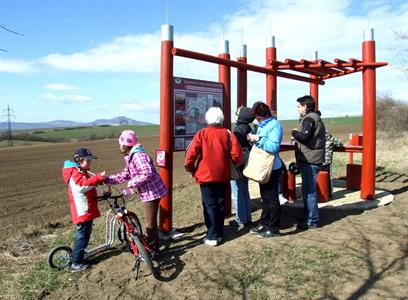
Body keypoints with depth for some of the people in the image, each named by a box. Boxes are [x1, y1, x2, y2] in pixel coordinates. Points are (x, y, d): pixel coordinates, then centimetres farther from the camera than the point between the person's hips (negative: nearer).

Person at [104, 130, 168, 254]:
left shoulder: (138, 155, -21)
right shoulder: (130, 157, 12)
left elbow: (147, 174, -31)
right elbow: (125, 175, 16)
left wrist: (131, 184, -25)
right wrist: (106, 179, 10)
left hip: (152, 192, -10)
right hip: (147, 192, 10)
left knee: (150, 222, 0)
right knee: (150, 221, 21)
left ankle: (151, 251, 14)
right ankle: (154, 247, 37)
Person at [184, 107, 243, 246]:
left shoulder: (202, 133, -7)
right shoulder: (228, 134, 0)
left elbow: (191, 153, -12)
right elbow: (237, 154, -3)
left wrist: (191, 169, 4)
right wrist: (234, 164, 18)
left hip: (206, 175, -3)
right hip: (223, 175, 3)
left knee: (209, 205, 3)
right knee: (220, 203, 14)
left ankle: (212, 236, 4)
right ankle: (219, 233, 22)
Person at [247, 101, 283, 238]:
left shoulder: (274, 125, -15)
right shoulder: (262, 125, 12)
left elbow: (274, 147, -27)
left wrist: (258, 139, -24)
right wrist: (254, 140, 0)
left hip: (272, 168, -9)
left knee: (272, 198, 0)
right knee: (265, 197, 18)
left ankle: (273, 228, 11)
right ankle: (264, 223, 31)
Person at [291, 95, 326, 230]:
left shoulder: (309, 118, -12)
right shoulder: (314, 117, 20)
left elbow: (304, 136, -25)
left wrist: (294, 132, -8)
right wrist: (297, 135, 7)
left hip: (309, 160, -11)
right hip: (311, 159, 11)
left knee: (309, 191, -4)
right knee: (308, 190, 18)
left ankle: (312, 221, 3)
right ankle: (308, 217, 28)